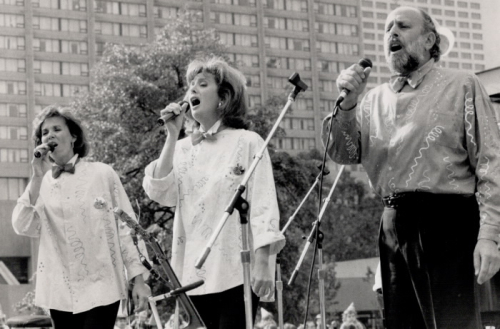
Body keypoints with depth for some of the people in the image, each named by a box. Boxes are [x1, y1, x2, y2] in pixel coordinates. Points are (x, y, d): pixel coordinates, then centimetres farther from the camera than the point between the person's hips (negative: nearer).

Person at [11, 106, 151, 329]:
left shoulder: (102, 174, 1)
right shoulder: (40, 184, 8)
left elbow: (126, 227, 1)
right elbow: (22, 227, -7)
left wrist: (138, 279, -3)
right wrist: (38, 178, -10)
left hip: (101, 287, -3)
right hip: (60, 292, 3)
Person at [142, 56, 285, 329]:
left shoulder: (248, 142, 1)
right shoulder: (183, 148, 14)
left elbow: (263, 206, -6)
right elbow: (158, 192, -1)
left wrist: (262, 264, -15)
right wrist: (172, 136, -3)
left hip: (236, 272, -4)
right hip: (195, 273, 5)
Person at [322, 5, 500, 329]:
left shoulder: (461, 86, 2)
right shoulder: (376, 99, 16)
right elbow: (345, 153, 10)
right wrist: (347, 103, -6)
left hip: (447, 221, -5)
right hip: (394, 225, 5)